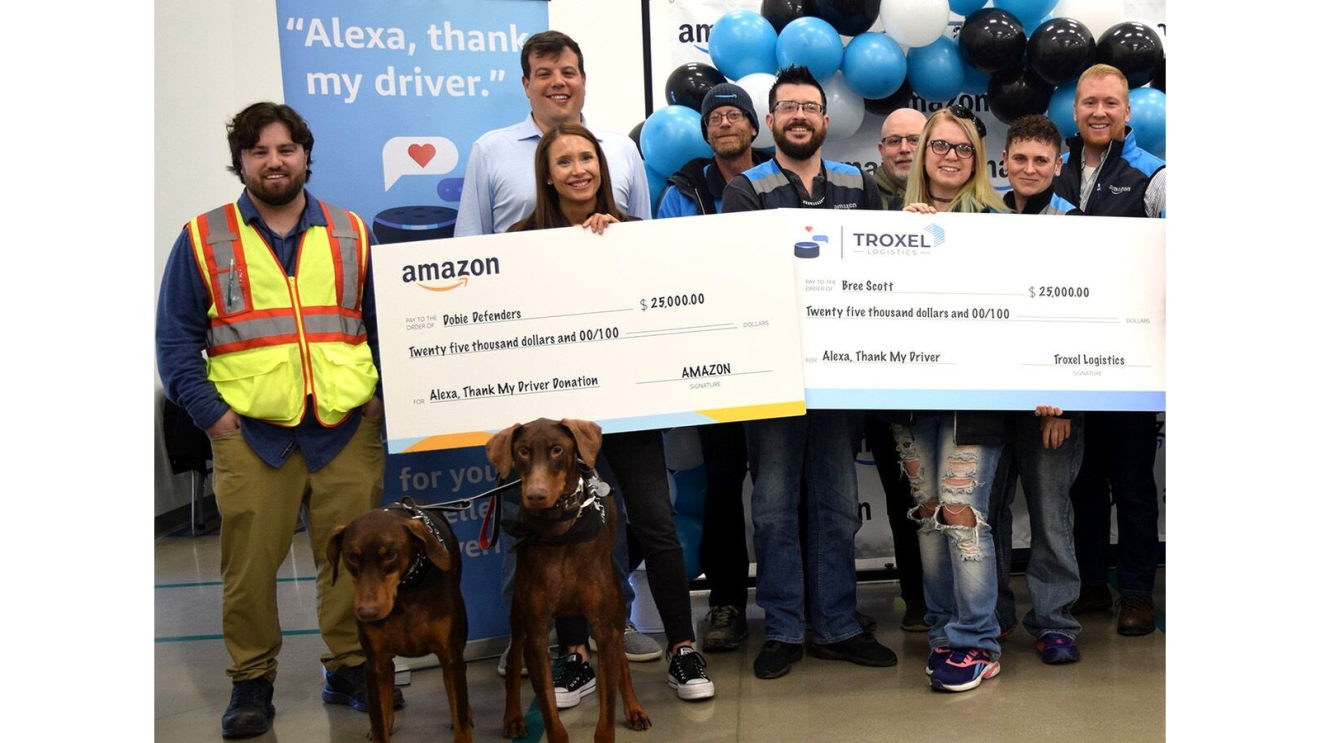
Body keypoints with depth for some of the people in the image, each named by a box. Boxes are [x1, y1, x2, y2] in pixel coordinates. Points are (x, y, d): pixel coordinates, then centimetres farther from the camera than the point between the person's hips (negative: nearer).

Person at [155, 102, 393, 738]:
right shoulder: (203, 239, 7)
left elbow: (385, 324, 15)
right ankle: (251, 681, 20)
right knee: (250, 563, 2)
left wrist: (384, 394, 3)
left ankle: (350, 668, 22)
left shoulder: (351, 234, 12)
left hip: (349, 427, 1)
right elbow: (175, 337, 6)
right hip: (251, 430, -1)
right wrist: (207, 411, -4)